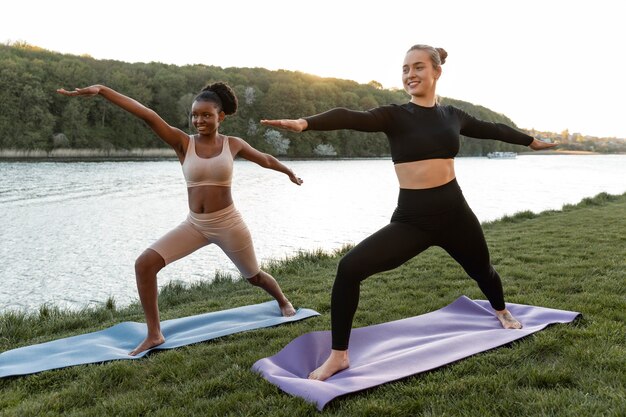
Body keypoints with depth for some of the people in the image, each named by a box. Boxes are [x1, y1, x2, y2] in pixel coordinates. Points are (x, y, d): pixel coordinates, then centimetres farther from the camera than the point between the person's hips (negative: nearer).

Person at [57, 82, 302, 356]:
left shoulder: (232, 144, -4)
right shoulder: (183, 143, -7)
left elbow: (264, 159, 15)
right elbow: (148, 115, -20)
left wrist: (289, 172, 33)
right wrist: (102, 90, -27)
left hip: (228, 224, -1)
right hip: (194, 225, 1)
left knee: (254, 276, 18)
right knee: (144, 264, -15)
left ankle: (283, 301, 53)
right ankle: (154, 335, -3)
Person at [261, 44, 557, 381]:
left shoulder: (452, 115, 5)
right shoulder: (394, 115, -5)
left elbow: (493, 129, 24)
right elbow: (351, 118, -25)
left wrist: (531, 141, 40)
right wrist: (305, 122, -43)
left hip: (454, 213, 3)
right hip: (410, 219, -3)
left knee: (481, 270, 26)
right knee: (350, 268, -21)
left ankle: (501, 312, 64)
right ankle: (338, 356, -4)